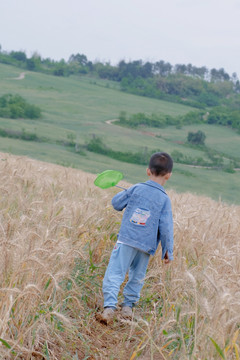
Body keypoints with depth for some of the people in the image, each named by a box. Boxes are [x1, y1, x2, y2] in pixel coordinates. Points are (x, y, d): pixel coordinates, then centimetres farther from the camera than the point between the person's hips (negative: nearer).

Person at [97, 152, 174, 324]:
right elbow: (166, 228, -3)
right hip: (146, 245, 1)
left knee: (114, 274, -6)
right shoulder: (165, 199, 0)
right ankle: (128, 306, 22)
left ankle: (110, 307, -21)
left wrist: (126, 193, 32)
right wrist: (168, 251, 4)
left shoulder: (136, 189, 2)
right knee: (137, 277, 20)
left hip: (126, 239, -1)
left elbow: (116, 203, 12)